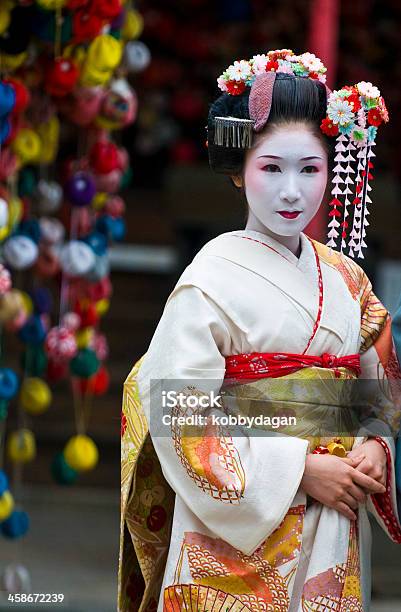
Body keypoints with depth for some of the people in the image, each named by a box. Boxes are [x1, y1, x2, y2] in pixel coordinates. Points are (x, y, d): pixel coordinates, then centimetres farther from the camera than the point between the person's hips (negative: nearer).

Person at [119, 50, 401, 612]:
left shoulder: (345, 277, 7)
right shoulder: (214, 279, -11)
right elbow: (180, 418, -16)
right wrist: (301, 472, -17)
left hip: (335, 537, 5)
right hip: (238, 533, -5)